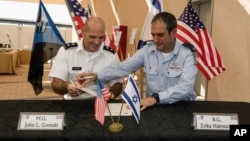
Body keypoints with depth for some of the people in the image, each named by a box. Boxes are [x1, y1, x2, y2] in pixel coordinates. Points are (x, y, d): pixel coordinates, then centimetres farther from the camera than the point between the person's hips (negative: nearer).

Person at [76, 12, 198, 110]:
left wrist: (156, 97, -36)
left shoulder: (187, 55, -10)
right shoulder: (147, 50, 1)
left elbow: (186, 87, -23)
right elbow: (123, 68, -5)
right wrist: (95, 76, -20)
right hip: (154, 107, 2)